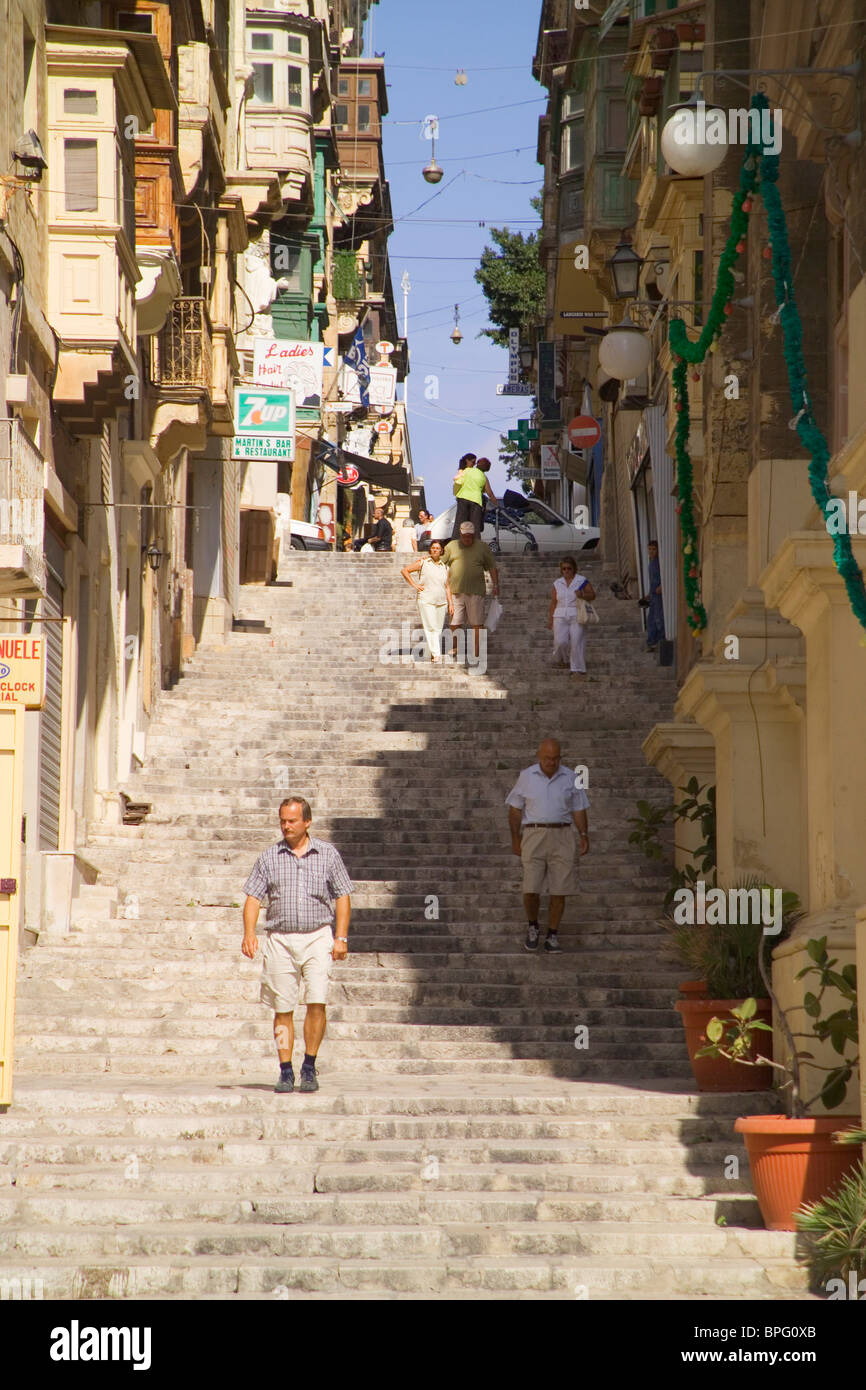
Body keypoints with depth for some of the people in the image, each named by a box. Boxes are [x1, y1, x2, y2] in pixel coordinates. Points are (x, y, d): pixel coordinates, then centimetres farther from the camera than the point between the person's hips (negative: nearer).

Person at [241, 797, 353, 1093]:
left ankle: (309, 1068, -1)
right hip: (280, 939, 1)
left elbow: (343, 897, 8)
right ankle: (285, 1072, 7)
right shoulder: (269, 857, 8)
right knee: (283, 1009, 1)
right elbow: (253, 897, 5)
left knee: (317, 1002, -12)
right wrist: (249, 933, -9)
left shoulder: (327, 854, 7)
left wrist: (341, 937, -1)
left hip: (318, 937, -1)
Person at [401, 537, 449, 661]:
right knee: (430, 627, -13)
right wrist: (414, 585, -2)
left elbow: (447, 587, 18)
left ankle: (437, 654, 11)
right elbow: (404, 570, 5)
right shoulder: (423, 562, 3)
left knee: (438, 629, 5)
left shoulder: (444, 566, 14)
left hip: (441, 601, 4)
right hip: (426, 601, -4)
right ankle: (435, 654, -18)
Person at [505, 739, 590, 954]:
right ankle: (533, 927, 16)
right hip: (534, 837, -1)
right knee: (531, 890, -10)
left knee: (559, 891, -1)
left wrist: (584, 835, -5)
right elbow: (515, 810, 8)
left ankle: (552, 937, 10)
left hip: (561, 837, 1)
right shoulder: (527, 777, 3)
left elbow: (578, 810, 8)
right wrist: (515, 839, 3)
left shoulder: (570, 778, 6)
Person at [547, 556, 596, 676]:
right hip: (560, 617, 2)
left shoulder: (582, 581, 2)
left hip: (577, 617, -2)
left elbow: (592, 595, 4)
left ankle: (578, 669, -5)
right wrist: (550, 619, 10)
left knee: (577, 642, -12)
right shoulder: (557, 584, 11)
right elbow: (553, 603, 13)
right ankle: (560, 658, 23)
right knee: (560, 641, -10)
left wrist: (583, 595, -16)